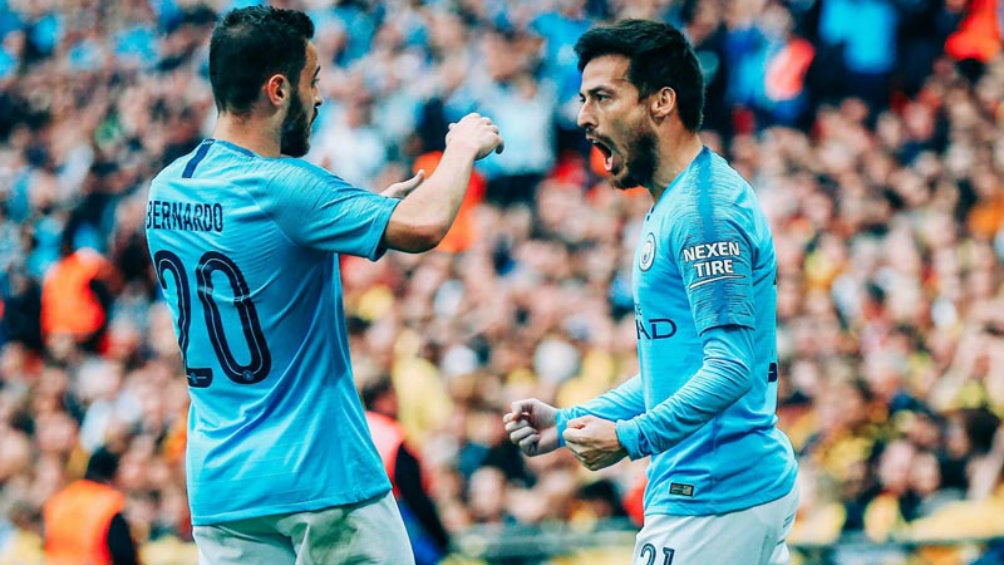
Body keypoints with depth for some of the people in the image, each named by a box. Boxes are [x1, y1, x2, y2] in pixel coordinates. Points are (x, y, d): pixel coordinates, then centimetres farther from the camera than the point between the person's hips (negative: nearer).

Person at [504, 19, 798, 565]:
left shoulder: (704, 210, -15)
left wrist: (631, 438, -20)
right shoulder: (670, 209, 18)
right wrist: (569, 423, 16)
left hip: (713, 498, -10)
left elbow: (732, 369, -22)